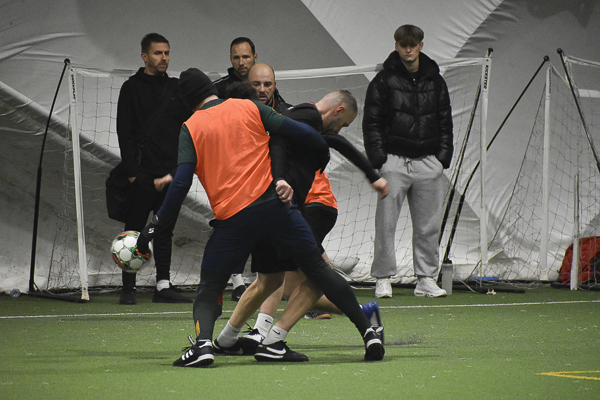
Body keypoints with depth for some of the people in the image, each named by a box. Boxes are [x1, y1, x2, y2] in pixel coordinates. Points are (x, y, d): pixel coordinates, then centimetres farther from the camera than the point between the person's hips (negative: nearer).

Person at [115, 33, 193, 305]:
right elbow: (124, 133, -2)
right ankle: (128, 288, 0)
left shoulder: (176, 88, 14)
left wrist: (178, 169, 1)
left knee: (165, 231, 5)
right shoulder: (132, 88, 2)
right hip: (142, 173, -4)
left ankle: (163, 286, 7)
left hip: (171, 173, 4)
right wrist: (132, 172, -11)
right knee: (134, 230, -3)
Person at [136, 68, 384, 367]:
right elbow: (303, 134, 4)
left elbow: (181, 182, -4)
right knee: (317, 269, 12)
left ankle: (203, 341, -16)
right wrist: (322, 160, 22)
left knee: (209, 289, 12)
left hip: (231, 219, -1)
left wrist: (156, 225, 2)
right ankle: (368, 332, 10)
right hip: (273, 204, 1)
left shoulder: (190, 129, 5)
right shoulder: (249, 108, 9)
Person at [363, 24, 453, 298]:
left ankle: (426, 279, 12)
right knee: (386, 224, -4)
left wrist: (444, 157, 6)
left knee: (428, 225, 5)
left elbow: (445, 121, 16)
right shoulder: (384, 81, 1)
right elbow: (371, 122, 0)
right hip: (394, 160, -3)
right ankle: (383, 279, 4)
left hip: (428, 162, 3)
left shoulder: (435, 81, 11)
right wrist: (379, 159, -8)